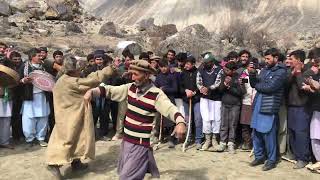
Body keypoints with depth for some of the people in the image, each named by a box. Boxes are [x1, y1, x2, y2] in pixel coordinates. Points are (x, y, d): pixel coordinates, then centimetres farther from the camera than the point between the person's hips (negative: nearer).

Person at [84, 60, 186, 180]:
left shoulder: (157, 94, -18)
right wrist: (92, 91, -9)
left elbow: (170, 109, -29)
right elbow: (111, 90, 5)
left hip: (141, 144, -7)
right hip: (126, 140, 7)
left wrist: (180, 122, -49)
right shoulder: (130, 87, 0)